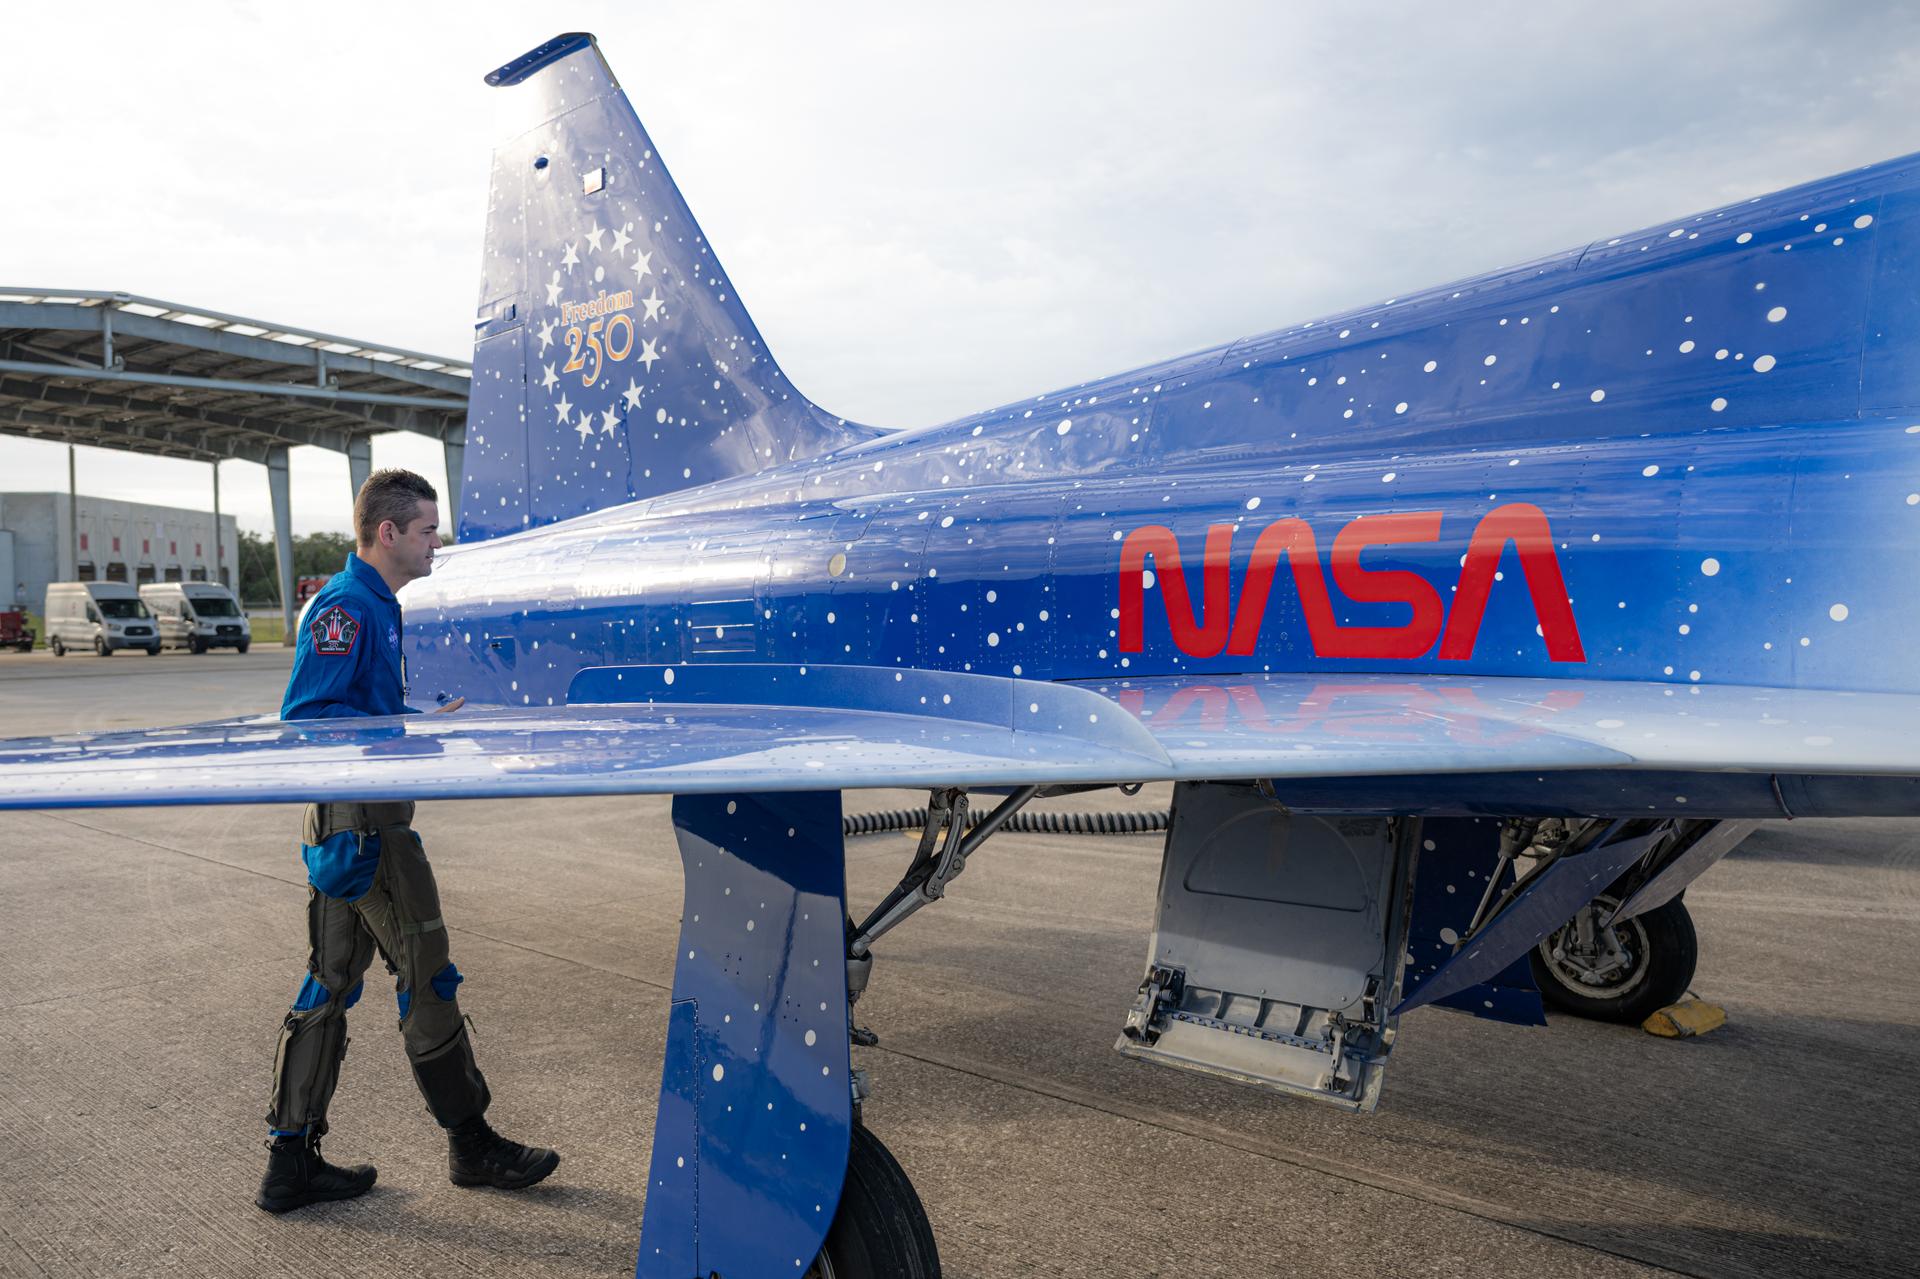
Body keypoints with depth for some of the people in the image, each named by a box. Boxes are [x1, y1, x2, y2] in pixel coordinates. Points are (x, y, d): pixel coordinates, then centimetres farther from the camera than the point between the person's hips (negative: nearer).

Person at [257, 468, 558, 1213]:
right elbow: (307, 716, -22)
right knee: (427, 979, 1)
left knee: (329, 984, 12)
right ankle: (472, 1145, 15)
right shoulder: (347, 605, -15)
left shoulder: (375, 605, 16)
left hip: (344, 822, 10)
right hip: (365, 823, -10)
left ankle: (291, 1164, 21)